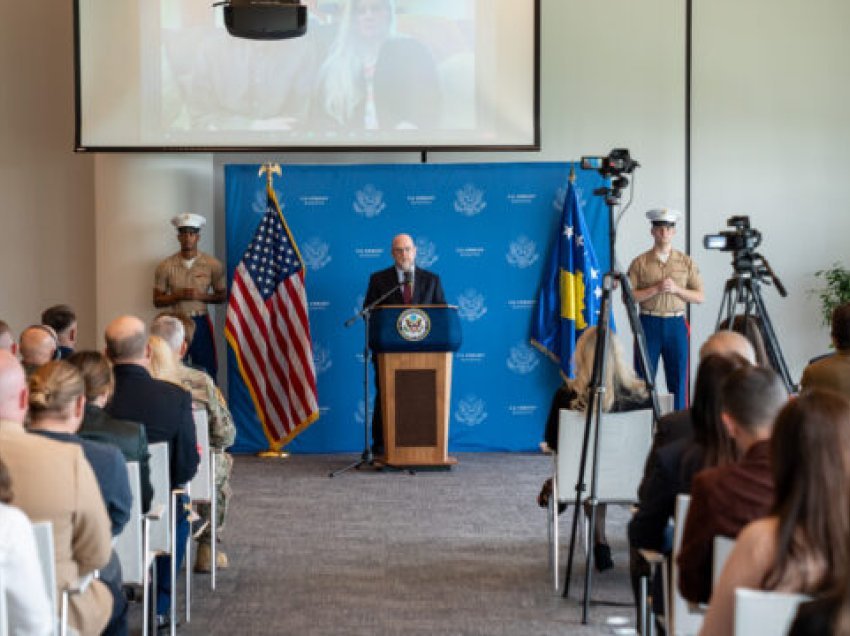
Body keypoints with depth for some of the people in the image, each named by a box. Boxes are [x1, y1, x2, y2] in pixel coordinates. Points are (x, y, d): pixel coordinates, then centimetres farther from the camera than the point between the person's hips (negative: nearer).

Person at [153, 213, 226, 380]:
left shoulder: (213, 264, -2)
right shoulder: (166, 266, -2)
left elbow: (222, 295, 7)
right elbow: (157, 300, 3)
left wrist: (201, 296, -12)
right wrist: (178, 295, -15)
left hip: (201, 323, 0)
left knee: (207, 371, 1)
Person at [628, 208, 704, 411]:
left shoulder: (686, 262, 8)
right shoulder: (640, 263, 3)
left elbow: (700, 296, 6)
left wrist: (676, 289, -10)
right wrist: (655, 289, -15)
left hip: (676, 324, 1)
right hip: (649, 324, -1)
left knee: (678, 379, 3)